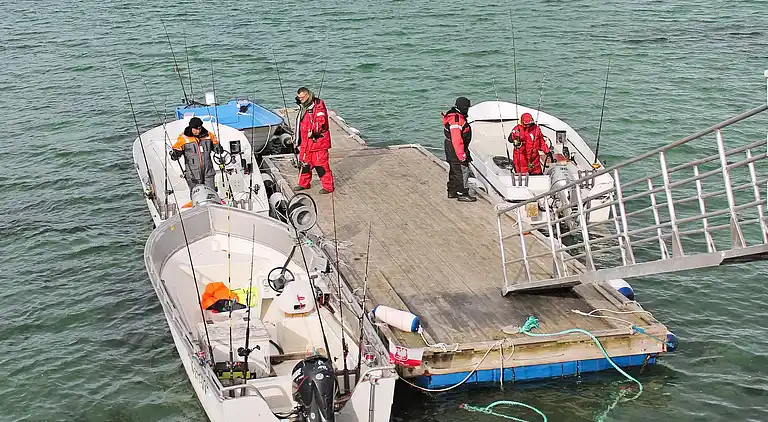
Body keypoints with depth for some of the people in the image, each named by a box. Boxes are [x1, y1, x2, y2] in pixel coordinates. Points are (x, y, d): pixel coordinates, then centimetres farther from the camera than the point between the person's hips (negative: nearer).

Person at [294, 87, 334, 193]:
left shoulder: (318, 105, -12)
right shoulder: (303, 107, 17)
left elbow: (321, 121, -22)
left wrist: (313, 131, -32)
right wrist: (298, 140, 29)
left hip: (318, 140, -9)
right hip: (306, 141, 9)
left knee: (321, 164, -6)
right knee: (304, 163, 15)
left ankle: (328, 187, 2)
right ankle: (304, 184, 29)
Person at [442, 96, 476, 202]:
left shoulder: (456, 116, 10)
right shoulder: (456, 120, -25)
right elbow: (456, 140, -28)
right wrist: (462, 155, -26)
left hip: (450, 149, 11)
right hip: (457, 150, -11)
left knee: (454, 171, 19)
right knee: (462, 171, -3)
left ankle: (452, 191, 29)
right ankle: (462, 194, 3)